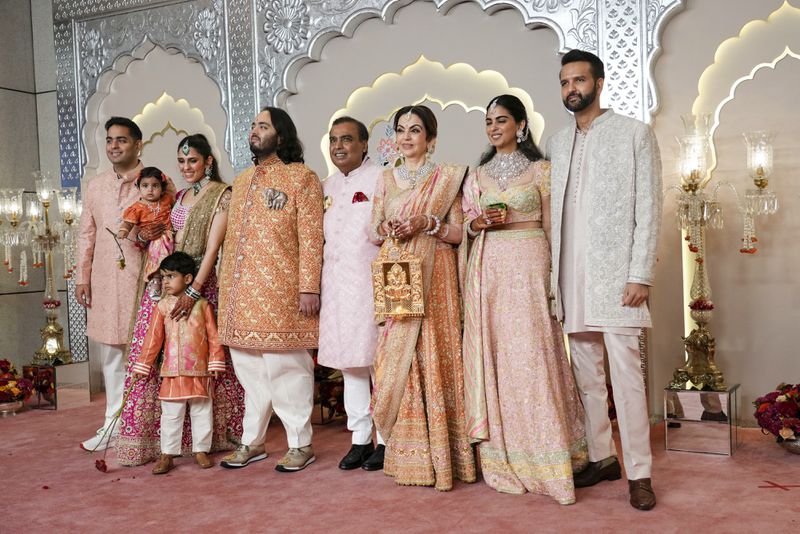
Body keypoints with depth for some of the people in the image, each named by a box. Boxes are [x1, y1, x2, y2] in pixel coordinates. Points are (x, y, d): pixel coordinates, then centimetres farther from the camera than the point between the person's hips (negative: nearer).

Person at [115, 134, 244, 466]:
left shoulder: (221, 196, -3)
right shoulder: (180, 196, 18)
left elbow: (212, 246, -11)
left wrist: (194, 291, -20)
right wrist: (145, 235, 1)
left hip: (199, 280, -6)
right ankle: (144, 436, 8)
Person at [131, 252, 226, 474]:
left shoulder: (202, 305, 0)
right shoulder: (162, 307, 3)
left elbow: (213, 336, 2)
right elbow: (153, 338, 4)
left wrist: (216, 361, 0)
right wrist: (143, 364, 3)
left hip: (199, 371, 0)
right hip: (172, 372, 1)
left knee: (202, 413, 9)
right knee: (171, 415, 5)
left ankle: (201, 450, 22)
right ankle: (167, 455, 13)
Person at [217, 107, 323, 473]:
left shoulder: (300, 177, -3)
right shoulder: (241, 181, 19)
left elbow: (311, 236, -10)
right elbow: (231, 237, 19)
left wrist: (308, 288, -16)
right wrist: (226, 286, 14)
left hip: (280, 292, -7)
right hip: (241, 294, 7)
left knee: (285, 366, -2)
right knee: (249, 367, 12)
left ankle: (300, 444, 10)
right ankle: (252, 442, 23)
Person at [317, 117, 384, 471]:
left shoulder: (380, 179, -3)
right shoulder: (328, 186, 17)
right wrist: (314, 287, 17)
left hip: (372, 281, -6)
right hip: (336, 284, 7)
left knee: (378, 361, -3)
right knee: (348, 362, 10)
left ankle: (386, 438, 8)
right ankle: (360, 438, 20)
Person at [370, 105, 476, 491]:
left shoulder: (446, 177, 4)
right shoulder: (386, 179, 15)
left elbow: (457, 232, 1)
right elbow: (374, 231, 14)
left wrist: (427, 223, -15)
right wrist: (389, 228, -7)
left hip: (432, 275, -3)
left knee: (432, 354, -6)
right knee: (396, 356, 0)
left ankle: (437, 453, 2)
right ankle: (408, 452, 8)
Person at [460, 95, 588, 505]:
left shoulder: (540, 170, 6)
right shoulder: (478, 175, 16)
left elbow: (550, 226, 4)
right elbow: (467, 226, 16)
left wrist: (552, 276, -3)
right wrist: (481, 222, -7)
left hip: (528, 266, -3)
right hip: (486, 269, 4)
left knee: (531, 355, -9)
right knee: (491, 356, 0)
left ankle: (542, 458, -1)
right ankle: (502, 457, 8)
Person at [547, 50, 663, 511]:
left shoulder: (634, 133, 2)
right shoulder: (558, 142, 15)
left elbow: (649, 208, -4)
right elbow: (554, 211, 15)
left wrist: (641, 275, -12)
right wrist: (551, 273, 6)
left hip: (615, 270, -5)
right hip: (571, 273, 5)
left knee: (626, 373, -7)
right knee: (586, 373, 9)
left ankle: (639, 472, 1)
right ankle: (602, 457, 20)